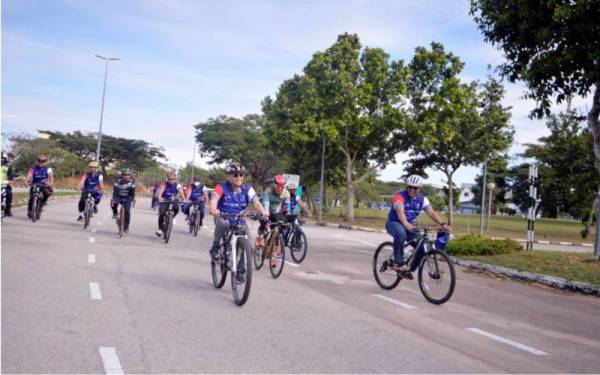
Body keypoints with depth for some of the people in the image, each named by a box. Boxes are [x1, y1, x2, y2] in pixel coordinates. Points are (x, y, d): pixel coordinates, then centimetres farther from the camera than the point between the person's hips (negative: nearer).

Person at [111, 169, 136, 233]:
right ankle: (115, 214, 0)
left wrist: (133, 199, -25)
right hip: (119, 196, 0)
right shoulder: (118, 180, -15)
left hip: (127, 198, 0)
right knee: (113, 203, -31)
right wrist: (113, 198, -34)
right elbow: (115, 189, -22)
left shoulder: (132, 181, -12)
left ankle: (126, 227, 1)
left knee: (127, 211, -12)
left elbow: (133, 191, -14)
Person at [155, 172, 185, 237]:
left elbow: (181, 192, -23)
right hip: (164, 201, -2)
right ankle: (160, 230, -10)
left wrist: (184, 200, -42)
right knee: (161, 214, -18)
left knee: (176, 208, -27)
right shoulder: (164, 184, -14)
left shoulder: (177, 185, -9)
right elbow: (161, 190, -31)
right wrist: (159, 197, -52)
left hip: (173, 201, 2)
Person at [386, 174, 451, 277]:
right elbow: (400, 211, -37)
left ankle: (409, 269, 5)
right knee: (400, 234, -40)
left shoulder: (422, 199, -3)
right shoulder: (400, 196, -19)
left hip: (410, 225, 5)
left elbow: (431, 212, -16)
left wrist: (442, 224, -33)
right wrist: (406, 224, -56)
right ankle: (398, 262, -27)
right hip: (394, 223, -5)